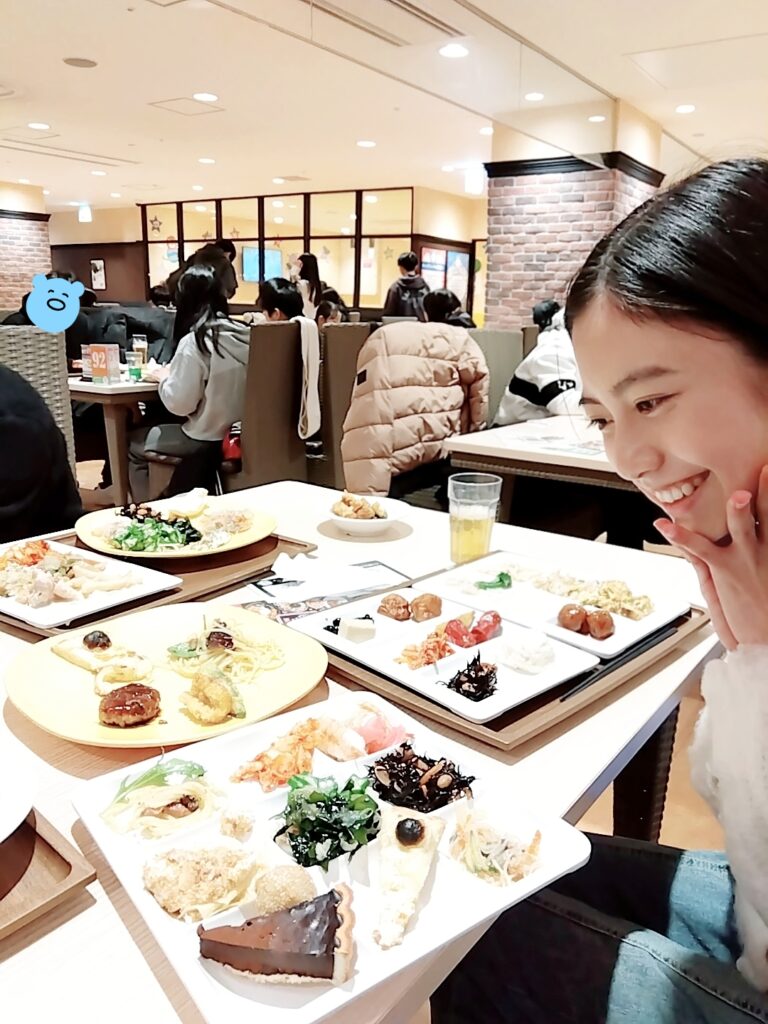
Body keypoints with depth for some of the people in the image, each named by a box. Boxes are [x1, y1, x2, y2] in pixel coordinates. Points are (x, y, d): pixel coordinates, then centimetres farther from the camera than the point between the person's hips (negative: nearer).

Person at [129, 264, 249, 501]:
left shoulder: (193, 342, -19)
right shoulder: (244, 334, -2)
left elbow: (179, 404, -17)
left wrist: (163, 377, 1)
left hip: (208, 438, -7)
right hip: (240, 431, 7)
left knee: (134, 443, 18)